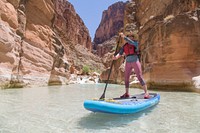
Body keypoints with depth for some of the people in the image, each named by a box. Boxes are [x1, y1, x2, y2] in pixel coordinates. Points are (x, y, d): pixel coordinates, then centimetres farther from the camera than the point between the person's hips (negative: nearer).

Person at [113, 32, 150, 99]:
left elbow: (130, 42, -20)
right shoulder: (124, 46, 13)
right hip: (128, 63, 5)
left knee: (140, 77, -10)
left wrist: (123, 36, -24)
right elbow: (120, 53, 1)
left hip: (135, 61, -5)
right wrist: (116, 57, -20)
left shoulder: (135, 42, 3)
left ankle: (146, 92, -5)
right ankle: (127, 93, 17)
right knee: (126, 78, 6)